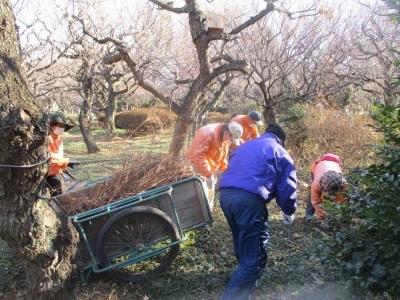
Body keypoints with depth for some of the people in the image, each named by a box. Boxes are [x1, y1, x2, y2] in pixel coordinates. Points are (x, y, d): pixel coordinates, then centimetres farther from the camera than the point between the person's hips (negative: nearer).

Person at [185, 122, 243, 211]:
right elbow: (196, 155, -35)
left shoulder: (225, 138, -1)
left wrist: (225, 170, -1)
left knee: (210, 193, 18)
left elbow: (222, 156, 12)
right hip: (199, 170, -9)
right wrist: (208, 174, -35)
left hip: (211, 170, 9)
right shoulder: (208, 133, -30)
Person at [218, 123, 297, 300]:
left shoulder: (244, 146, 31)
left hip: (225, 194, 7)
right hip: (249, 199, -7)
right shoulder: (280, 153, 14)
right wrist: (289, 212, 25)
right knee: (254, 258, 1)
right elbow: (287, 188, 9)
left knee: (243, 246, 28)